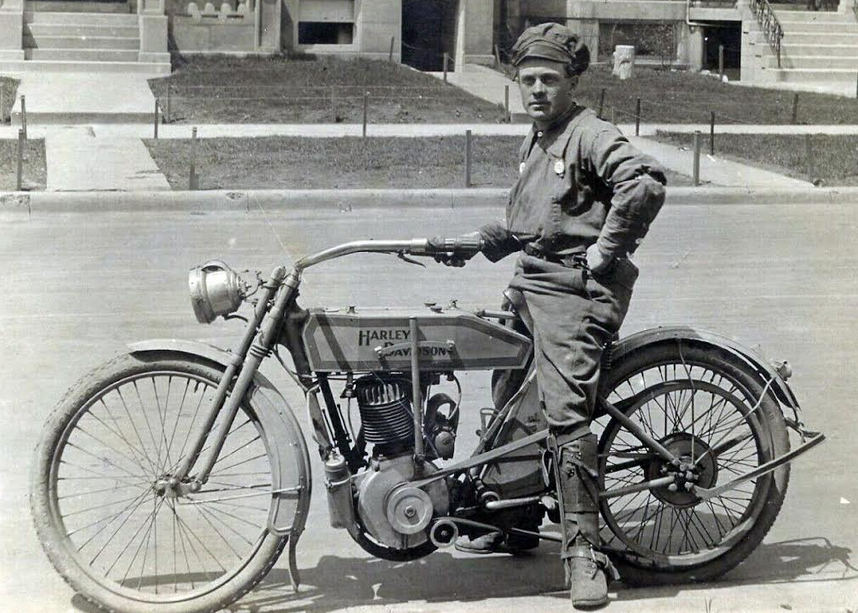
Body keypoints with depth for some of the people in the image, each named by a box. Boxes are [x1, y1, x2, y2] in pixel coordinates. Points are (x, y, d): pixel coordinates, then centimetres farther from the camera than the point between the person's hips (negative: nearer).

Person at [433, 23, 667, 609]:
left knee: (566, 413, -16)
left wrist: (606, 253, -21)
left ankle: (585, 553, -10)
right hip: (531, 281, 10)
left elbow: (645, 182, -27)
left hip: (575, 289, -10)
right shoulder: (535, 141, 20)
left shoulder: (591, 135, -10)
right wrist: (475, 242, 18)